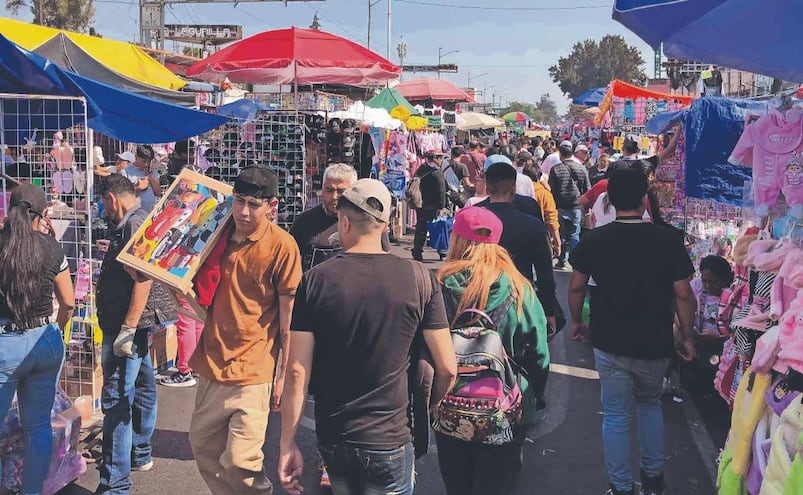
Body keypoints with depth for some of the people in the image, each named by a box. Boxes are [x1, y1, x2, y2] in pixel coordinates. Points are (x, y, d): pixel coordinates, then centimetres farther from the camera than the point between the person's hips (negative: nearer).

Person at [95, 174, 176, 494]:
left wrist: (127, 330, -26)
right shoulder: (137, 223, 16)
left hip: (129, 325, -11)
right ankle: (140, 455, 37)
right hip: (136, 325, 11)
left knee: (116, 402, -10)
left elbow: (142, 279, -24)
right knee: (141, 389, 21)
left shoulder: (134, 223, -16)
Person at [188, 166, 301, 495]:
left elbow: (289, 319, -9)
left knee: (239, 461, -8)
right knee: (203, 447, 15)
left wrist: (284, 376, -8)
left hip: (252, 371, -6)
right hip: (213, 362, 6)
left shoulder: (282, 246, -13)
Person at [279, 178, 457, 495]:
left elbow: (297, 371, -9)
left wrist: (287, 444, -2)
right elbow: (447, 368, -7)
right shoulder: (419, 279, -9)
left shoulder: (315, 281, -8)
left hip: (332, 437, 2)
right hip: (390, 440, -2)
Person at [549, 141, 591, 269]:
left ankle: (562, 261, 11)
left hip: (561, 207, -1)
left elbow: (551, 190, -4)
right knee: (574, 235, 8)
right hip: (577, 206, 1)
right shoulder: (581, 168, 0)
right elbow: (587, 189, 4)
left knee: (562, 235, 8)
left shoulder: (555, 169, -7)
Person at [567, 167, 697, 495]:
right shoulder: (667, 241, -12)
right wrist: (687, 337, 5)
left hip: (610, 344, 0)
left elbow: (576, 287, 0)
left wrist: (576, 321, 16)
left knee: (616, 415, 11)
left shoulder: (594, 240, -9)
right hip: (655, 344, 1)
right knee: (650, 405, 24)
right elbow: (683, 294, -8)